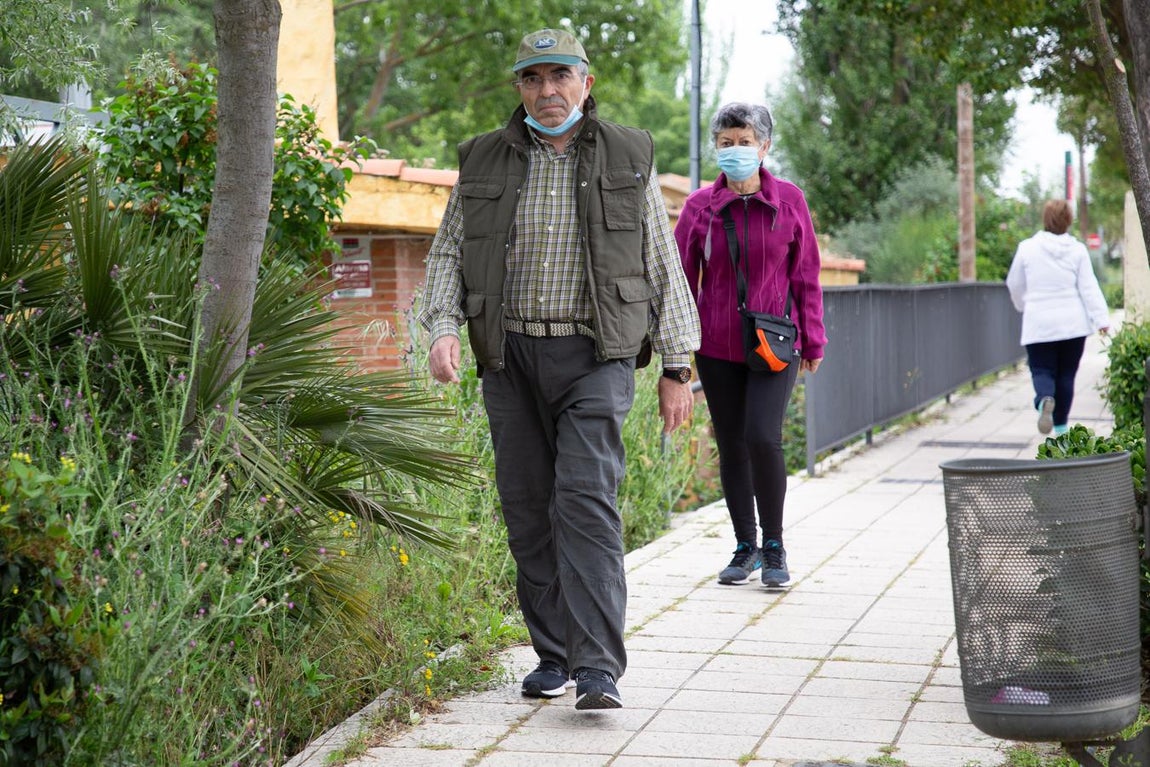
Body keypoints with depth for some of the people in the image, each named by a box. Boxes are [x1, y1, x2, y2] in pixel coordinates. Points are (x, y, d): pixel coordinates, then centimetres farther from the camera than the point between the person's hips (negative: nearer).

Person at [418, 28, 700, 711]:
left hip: (596, 357, -3)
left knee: (587, 501, -15)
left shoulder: (628, 159, 6)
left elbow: (664, 269, 7)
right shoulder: (485, 162, 9)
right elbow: (448, 253, 12)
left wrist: (677, 367, 4)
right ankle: (554, 656, 18)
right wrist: (443, 328, -7)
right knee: (528, 512, 5)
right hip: (511, 356, 3)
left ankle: (599, 669, -18)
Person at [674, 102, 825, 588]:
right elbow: (682, 278, 7)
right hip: (717, 347, 2)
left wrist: (813, 342, 5)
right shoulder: (699, 206, 3)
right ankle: (745, 548, 21)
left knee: (763, 438, -16)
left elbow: (806, 275, 5)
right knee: (730, 447, 7)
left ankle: (774, 547, 2)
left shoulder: (789, 201, 1)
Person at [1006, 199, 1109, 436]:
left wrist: (1023, 305, 30)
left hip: (1039, 325, -1)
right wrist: (1102, 319, -4)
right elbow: (1089, 287, -5)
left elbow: (1014, 284, 10)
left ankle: (1045, 400, -30)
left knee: (1041, 370, 4)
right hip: (1073, 324, 1)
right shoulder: (1077, 250, -2)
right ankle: (1061, 426, 17)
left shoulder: (1027, 248, -3)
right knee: (1066, 374, 12)